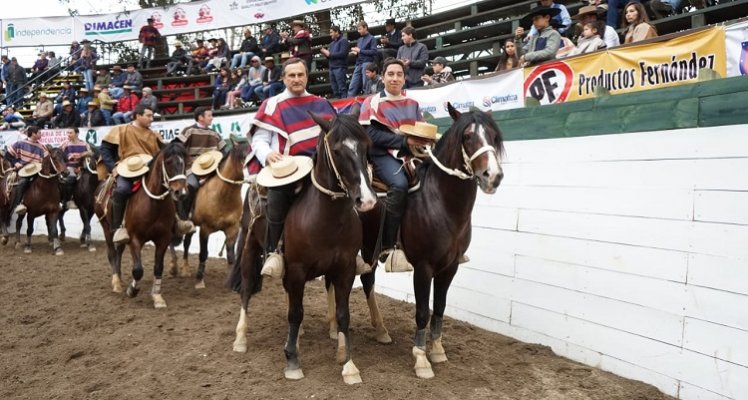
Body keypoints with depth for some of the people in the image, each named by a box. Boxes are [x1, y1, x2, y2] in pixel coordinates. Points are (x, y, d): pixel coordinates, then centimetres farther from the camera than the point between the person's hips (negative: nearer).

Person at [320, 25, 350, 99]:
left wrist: (329, 54, -8)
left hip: (340, 68, -8)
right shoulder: (332, 43, 24)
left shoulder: (343, 41, 0)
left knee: (342, 88, -12)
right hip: (332, 68, 8)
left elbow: (342, 54, -14)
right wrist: (325, 52, 4)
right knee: (335, 90, 6)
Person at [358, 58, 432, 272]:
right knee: (399, 184, -35)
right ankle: (387, 249, -28)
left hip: (410, 154, 6)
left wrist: (424, 139, -5)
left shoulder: (412, 104, 19)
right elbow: (372, 135, -10)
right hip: (383, 155, -6)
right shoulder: (372, 103, 1)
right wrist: (404, 141, -17)